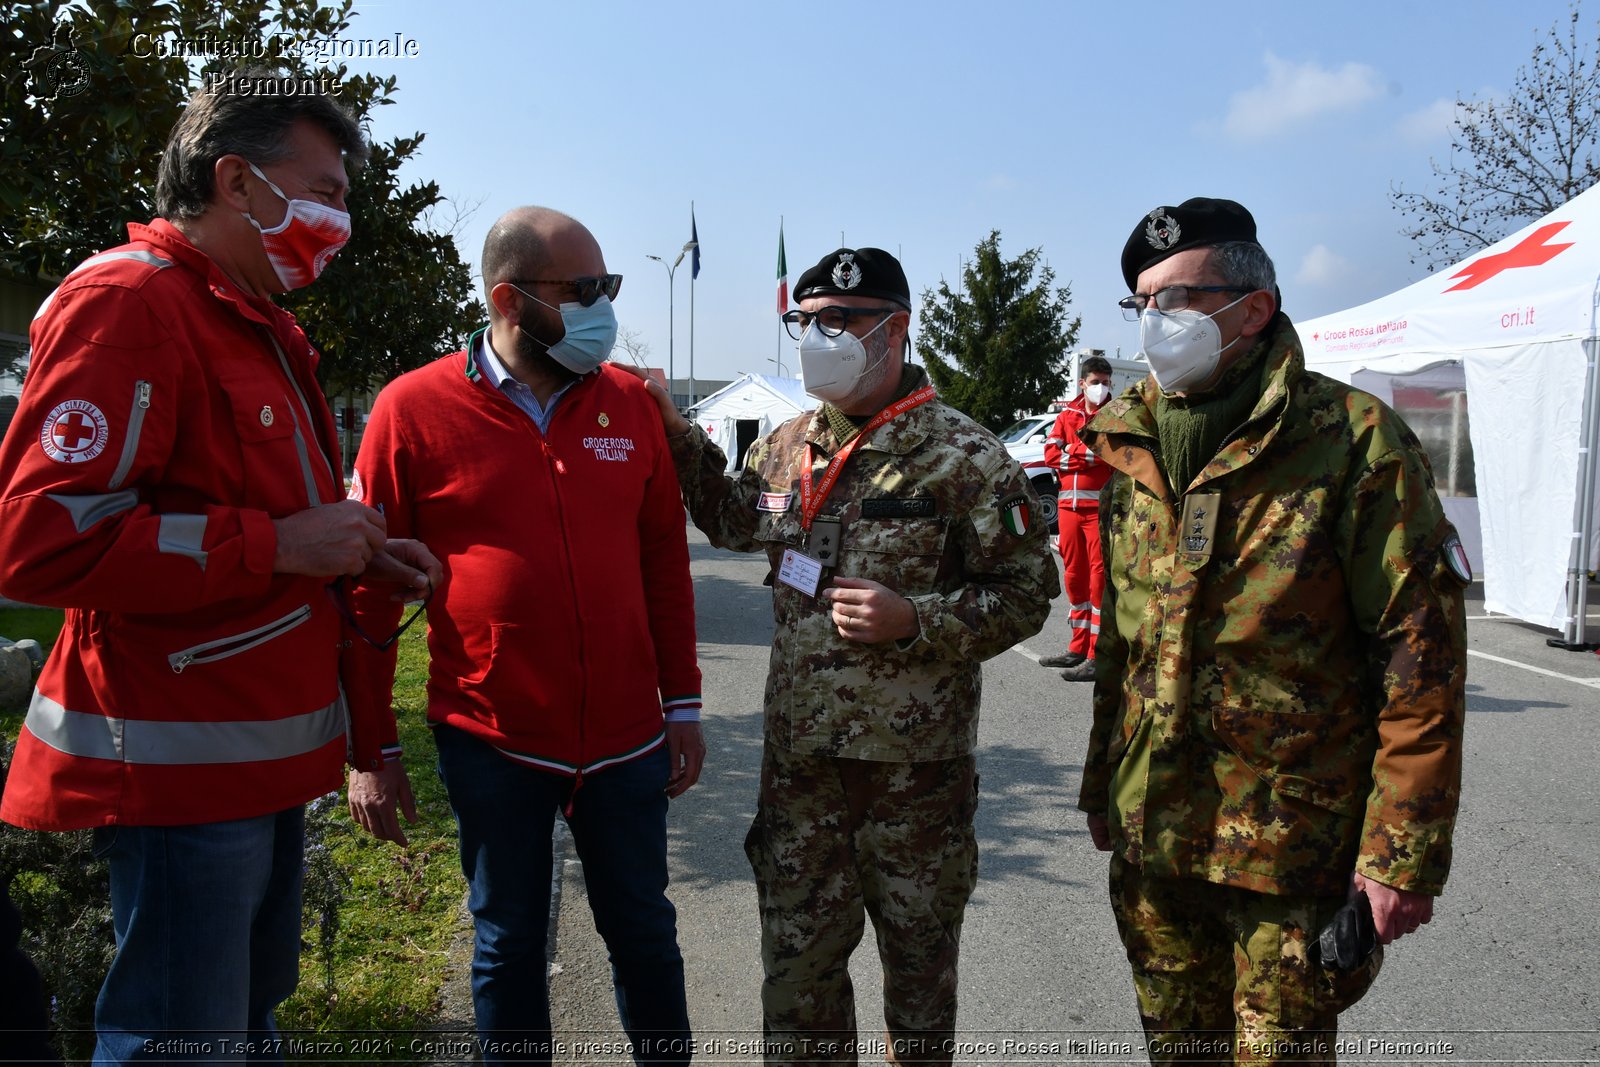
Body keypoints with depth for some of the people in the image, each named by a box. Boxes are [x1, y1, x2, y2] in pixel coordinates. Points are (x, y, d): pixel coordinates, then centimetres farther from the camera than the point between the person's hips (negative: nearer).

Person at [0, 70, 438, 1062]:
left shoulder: (263, 326, 17)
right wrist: (279, 544, -22)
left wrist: (355, 554, 10)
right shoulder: (127, 301, -14)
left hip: (268, 756, 9)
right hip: (183, 766, -9)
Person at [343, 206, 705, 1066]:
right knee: (508, 945, 15)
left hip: (626, 738, 3)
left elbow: (665, 560, 7)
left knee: (644, 931, 16)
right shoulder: (413, 409, -8)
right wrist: (370, 751, -3)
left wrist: (683, 705, 7)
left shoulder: (629, 404, 2)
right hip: (489, 744, -2)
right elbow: (369, 591, -4)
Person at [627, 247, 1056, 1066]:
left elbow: (1027, 590, -10)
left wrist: (914, 620, -22)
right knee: (796, 964, 16)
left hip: (917, 764, -4)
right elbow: (734, 521, 24)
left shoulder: (962, 456, -11)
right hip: (799, 759, 5)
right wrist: (680, 438, 11)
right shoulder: (785, 447, 5)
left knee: (918, 961, 16)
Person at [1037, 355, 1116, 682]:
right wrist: (1091, 454, -8)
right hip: (1069, 506, 5)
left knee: (1099, 578, -7)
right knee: (1074, 577, 11)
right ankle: (1078, 649, 21)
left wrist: (1072, 453, -11)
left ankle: (1098, 657, -5)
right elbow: (1051, 453, 1)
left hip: (1101, 506, -5)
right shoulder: (1067, 416, 14)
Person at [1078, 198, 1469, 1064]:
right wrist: (1101, 785, 16)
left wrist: (1404, 853, -15)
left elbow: (1423, 658, -14)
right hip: (1149, 839, 6)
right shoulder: (1131, 448, 6)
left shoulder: (1353, 440, -13)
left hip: (1292, 852, -5)